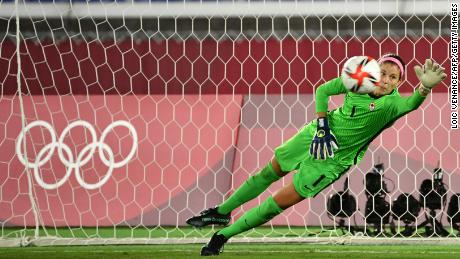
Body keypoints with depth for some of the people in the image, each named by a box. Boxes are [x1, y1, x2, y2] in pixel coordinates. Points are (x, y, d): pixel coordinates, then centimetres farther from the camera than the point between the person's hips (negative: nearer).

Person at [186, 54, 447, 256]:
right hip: (318, 135, 4)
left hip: (335, 159, -4)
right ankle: (222, 212, 41)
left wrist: (425, 89, -72)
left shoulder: (392, 102, -27)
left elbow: (411, 104, -50)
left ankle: (224, 235, 15)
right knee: (270, 172, 19)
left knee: (281, 202, -2)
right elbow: (322, 91, -1)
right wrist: (322, 125, -14)